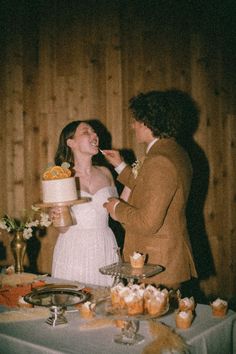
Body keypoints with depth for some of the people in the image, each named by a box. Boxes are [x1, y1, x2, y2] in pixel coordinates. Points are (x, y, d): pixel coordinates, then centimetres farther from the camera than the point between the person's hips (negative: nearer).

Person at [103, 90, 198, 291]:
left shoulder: (159, 161, -22)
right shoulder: (175, 152, 10)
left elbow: (148, 223, -25)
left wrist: (118, 208, -8)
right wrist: (121, 167, 19)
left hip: (157, 265, -10)